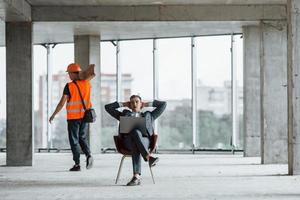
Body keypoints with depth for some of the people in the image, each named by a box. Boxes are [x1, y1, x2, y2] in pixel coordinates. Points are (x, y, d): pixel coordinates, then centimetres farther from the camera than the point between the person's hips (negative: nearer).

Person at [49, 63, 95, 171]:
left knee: (74, 140, 3)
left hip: (73, 117, -4)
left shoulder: (69, 86, -11)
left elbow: (62, 103, -10)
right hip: (84, 116, 4)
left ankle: (77, 164, -1)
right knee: (83, 138, 17)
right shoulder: (86, 82, 2)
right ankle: (88, 155, -7)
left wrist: (53, 115, -2)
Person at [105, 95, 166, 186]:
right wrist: (123, 104, 32)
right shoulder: (125, 115, 34)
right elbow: (108, 107, 29)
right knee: (135, 132, -39)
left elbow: (163, 104, 30)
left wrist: (147, 104, 32)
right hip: (128, 141, 0)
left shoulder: (148, 116, 33)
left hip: (144, 141, 0)